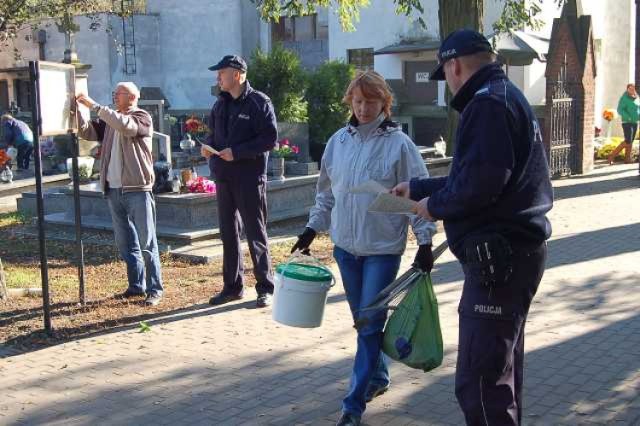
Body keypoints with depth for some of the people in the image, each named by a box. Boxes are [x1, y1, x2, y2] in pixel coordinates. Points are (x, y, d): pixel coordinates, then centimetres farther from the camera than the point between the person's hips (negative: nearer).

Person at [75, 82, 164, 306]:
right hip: (113, 190, 7)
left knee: (146, 243, -3)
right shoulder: (109, 121, 15)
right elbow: (86, 132, 8)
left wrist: (94, 106, -24)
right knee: (125, 243, 12)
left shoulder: (142, 117, -4)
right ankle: (136, 285, 22)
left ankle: (155, 289, 3)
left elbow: (126, 126, -24)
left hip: (137, 190, -7)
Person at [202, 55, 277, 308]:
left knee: (255, 233, -1)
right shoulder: (220, 104, 13)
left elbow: (270, 138, -15)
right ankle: (232, 286, 22)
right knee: (228, 232, 11)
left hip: (250, 178, -7)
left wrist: (237, 152, -20)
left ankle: (265, 288, 9)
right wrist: (209, 146, -1)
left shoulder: (259, 102, -9)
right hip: (224, 178, 7)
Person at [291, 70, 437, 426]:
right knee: (362, 320, 15)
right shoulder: (339, 141, 4)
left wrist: (425, 241, -11)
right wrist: (312, 229, 13)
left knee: (371, 324, -4)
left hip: (383, 248, -5)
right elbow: (327, 193, 14)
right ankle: (379, 376, 36)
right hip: (346, 246, 5)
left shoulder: (399, 143, -9)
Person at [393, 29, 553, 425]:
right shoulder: (508, 97, 18)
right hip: (515, 253, 11)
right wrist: (418, 188, 29)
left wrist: (435, 205, -9)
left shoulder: (488, 102, -15)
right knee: (501, 369, 23)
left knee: (479, 383, -8)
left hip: (499, 258, -11)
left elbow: (481, 181, -26)